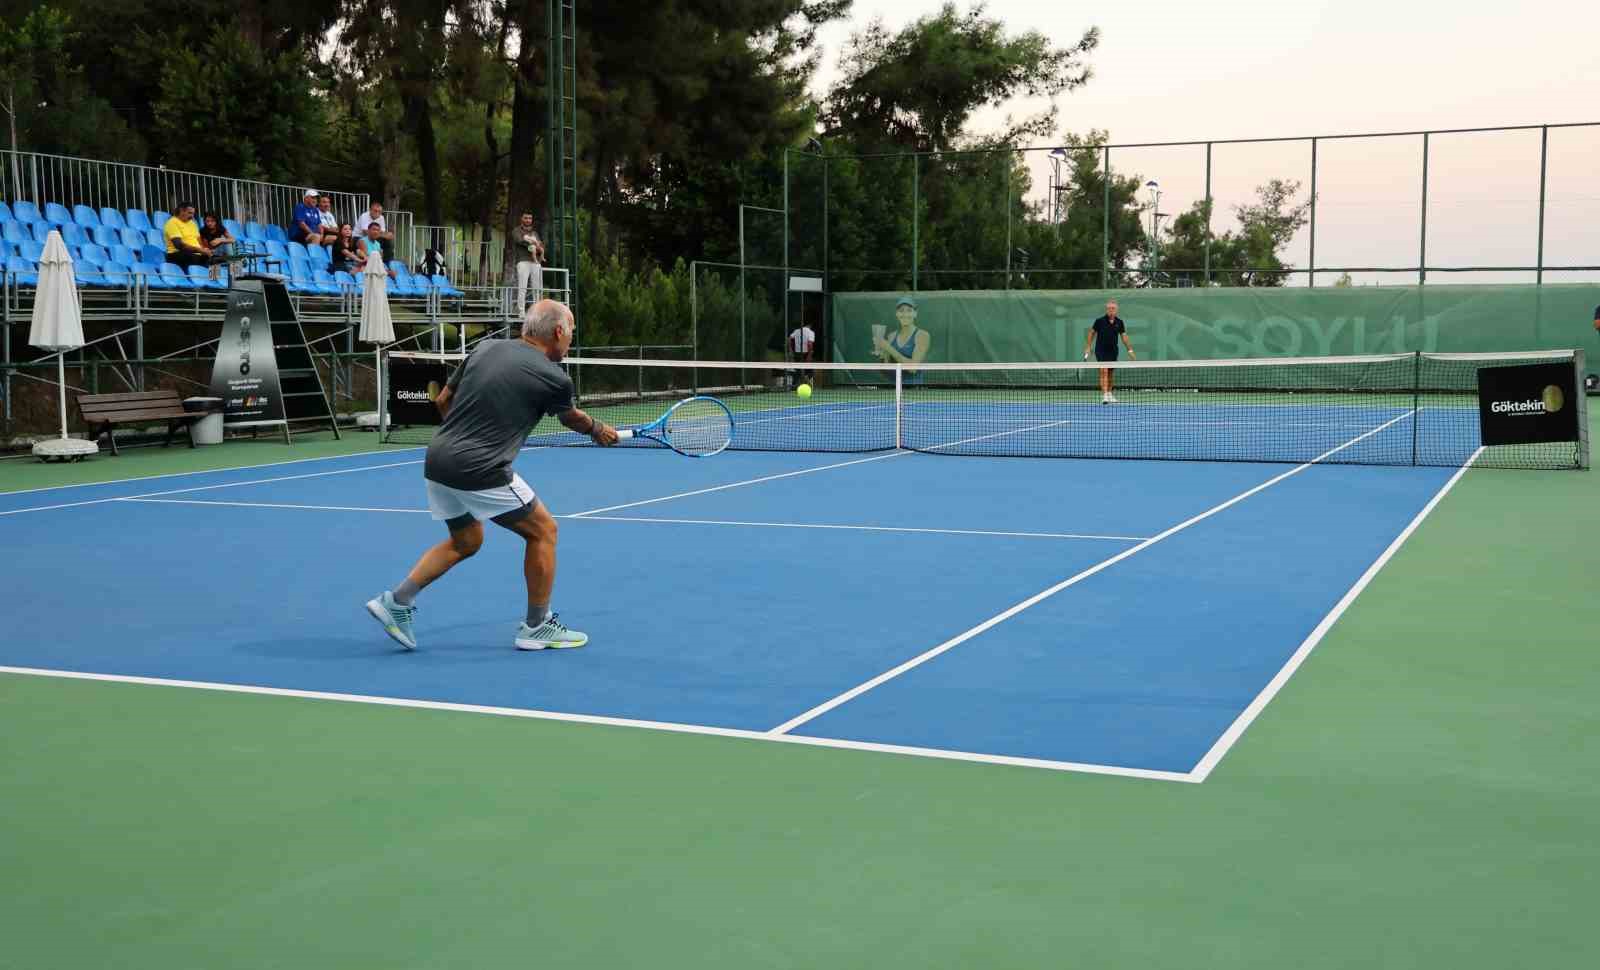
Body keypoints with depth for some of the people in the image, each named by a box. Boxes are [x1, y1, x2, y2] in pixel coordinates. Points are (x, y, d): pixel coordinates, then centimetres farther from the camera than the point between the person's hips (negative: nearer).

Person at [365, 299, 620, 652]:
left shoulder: (486, 348, 9)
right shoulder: (554, 378, -6)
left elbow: (443, 400, 16)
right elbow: (572, 418, 16)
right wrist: (599, 430, 38)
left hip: (437, 461, 7)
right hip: (480, 473, -7)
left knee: (466, 540, 26)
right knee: (543, 530, 10)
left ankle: (396, 601, 19)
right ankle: (536, 627, 16)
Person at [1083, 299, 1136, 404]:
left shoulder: (1119, 322, 2)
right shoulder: (1099, 321, -8)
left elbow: (1124, 336, 5)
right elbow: (1091, 333, 2)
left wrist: (1130, 350, -1)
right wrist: (1088, 348, -2)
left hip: (1113, 351, 4)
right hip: (1101, 350, -4)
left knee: (1110, 373, 13)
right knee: (1104, 371, -16)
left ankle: (1109, 394, 28)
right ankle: (1104, 395, -22)